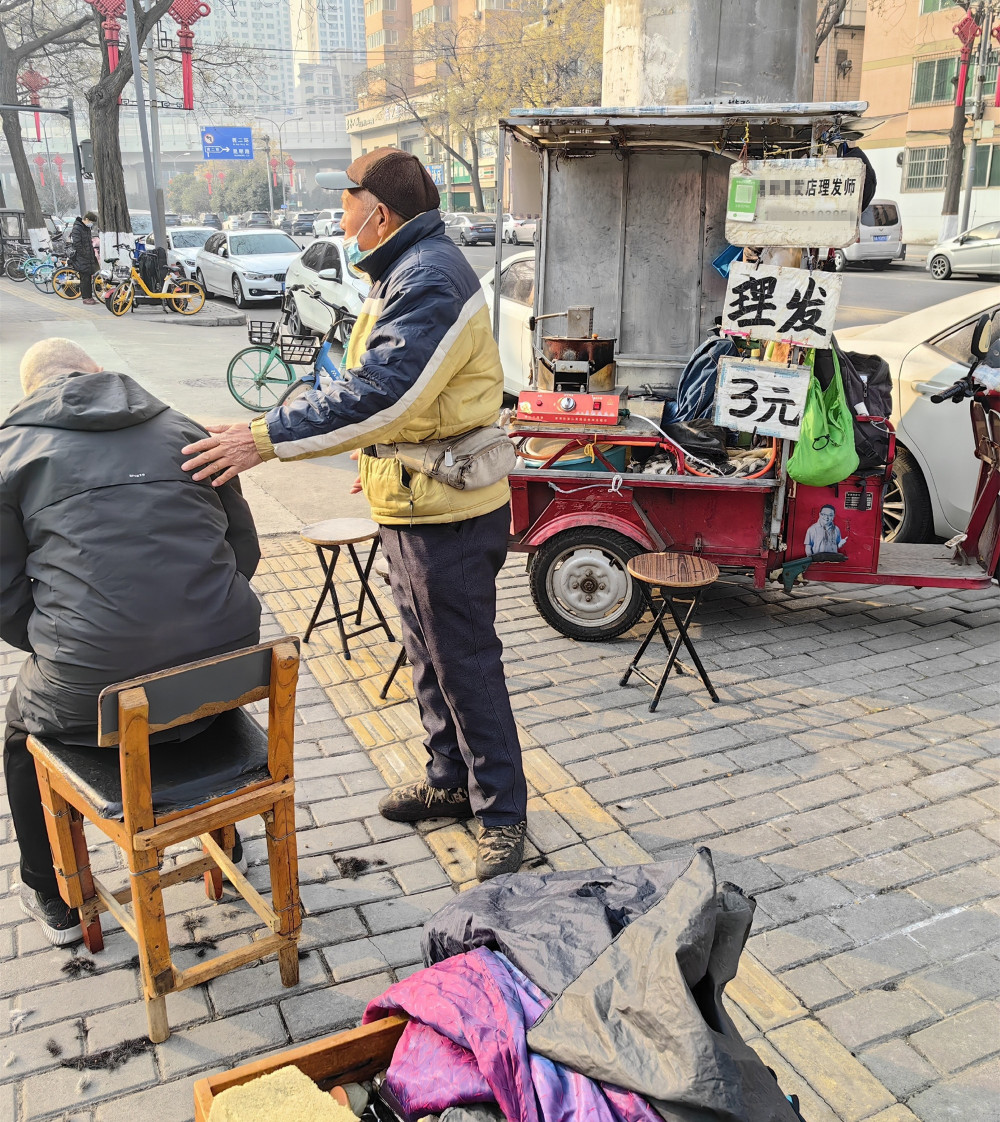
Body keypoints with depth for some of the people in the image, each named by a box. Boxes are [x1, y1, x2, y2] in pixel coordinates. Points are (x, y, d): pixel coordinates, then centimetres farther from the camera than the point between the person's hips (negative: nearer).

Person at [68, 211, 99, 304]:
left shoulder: (88, 228, 16)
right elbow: (77, 244, -18)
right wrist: (85, 255, -17)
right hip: (81, 259, -8)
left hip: (89, 258, 8)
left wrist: (93, 254, 17)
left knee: (89, 277, 9)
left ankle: (90, 296, 14)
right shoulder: (77, 228, -13)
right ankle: (86, 298, -2)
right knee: (84, 278, -6)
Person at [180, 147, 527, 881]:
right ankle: (451, 781, 36)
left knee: (466, 666, -1)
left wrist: (267, 438, -30)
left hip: (447, 514, -11)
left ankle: (502, 812, 14)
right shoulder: (408, 272, 14)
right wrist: (384, 462, 19)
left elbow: (380, 395, -31)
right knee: (429, 656, 20)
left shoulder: (430, 279, -20)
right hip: (413, 502, 11)